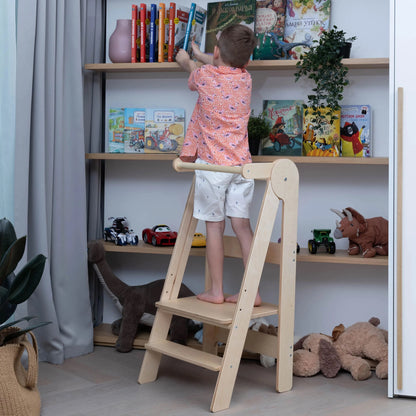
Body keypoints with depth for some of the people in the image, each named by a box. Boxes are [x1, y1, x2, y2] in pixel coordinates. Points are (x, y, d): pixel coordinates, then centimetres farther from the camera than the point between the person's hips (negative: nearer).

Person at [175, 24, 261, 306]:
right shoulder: (245, 78, 5)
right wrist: (199, 55, 48)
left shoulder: (204, 75, -5)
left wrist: (186, 59, 46)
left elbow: (192, 70, 21)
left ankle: (216, 291, 9)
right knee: (242, 225, 5)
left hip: (212, 164, -3)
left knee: (214, 227, 3)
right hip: (241, 163, 3)